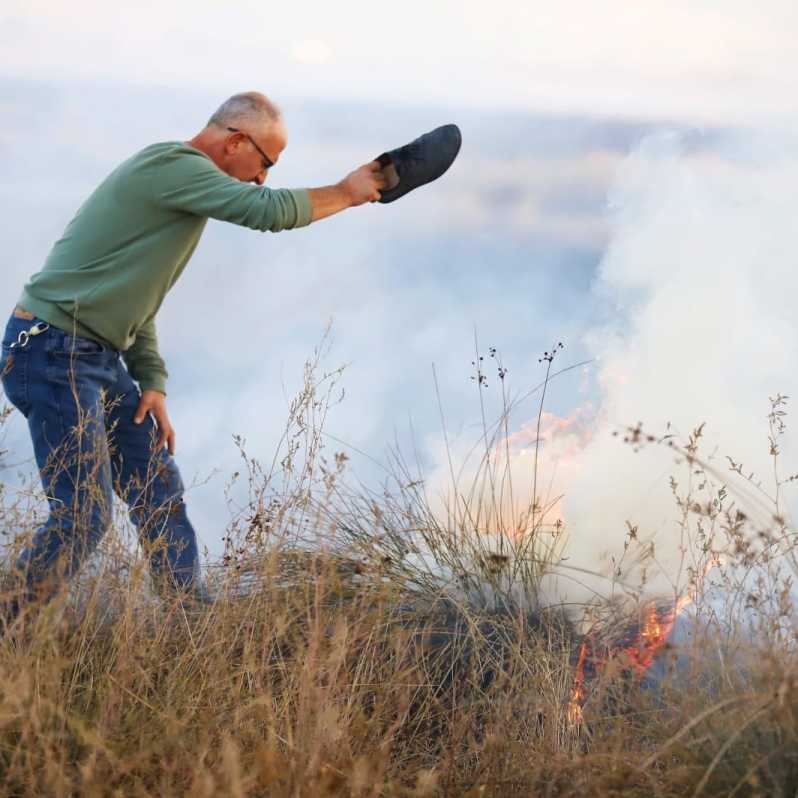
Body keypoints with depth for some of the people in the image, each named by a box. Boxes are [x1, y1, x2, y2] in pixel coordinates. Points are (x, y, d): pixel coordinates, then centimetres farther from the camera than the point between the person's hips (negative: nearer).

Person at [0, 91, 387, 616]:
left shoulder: (180, 179, 17)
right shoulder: (173, 165, -14)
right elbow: (271, 211, -22)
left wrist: (152, 382, 10)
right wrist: (347, 193, -5)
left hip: (101, 358, 10)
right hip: (53, 354, -10)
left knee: (160, 493, 9)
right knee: (84, 515, -12)